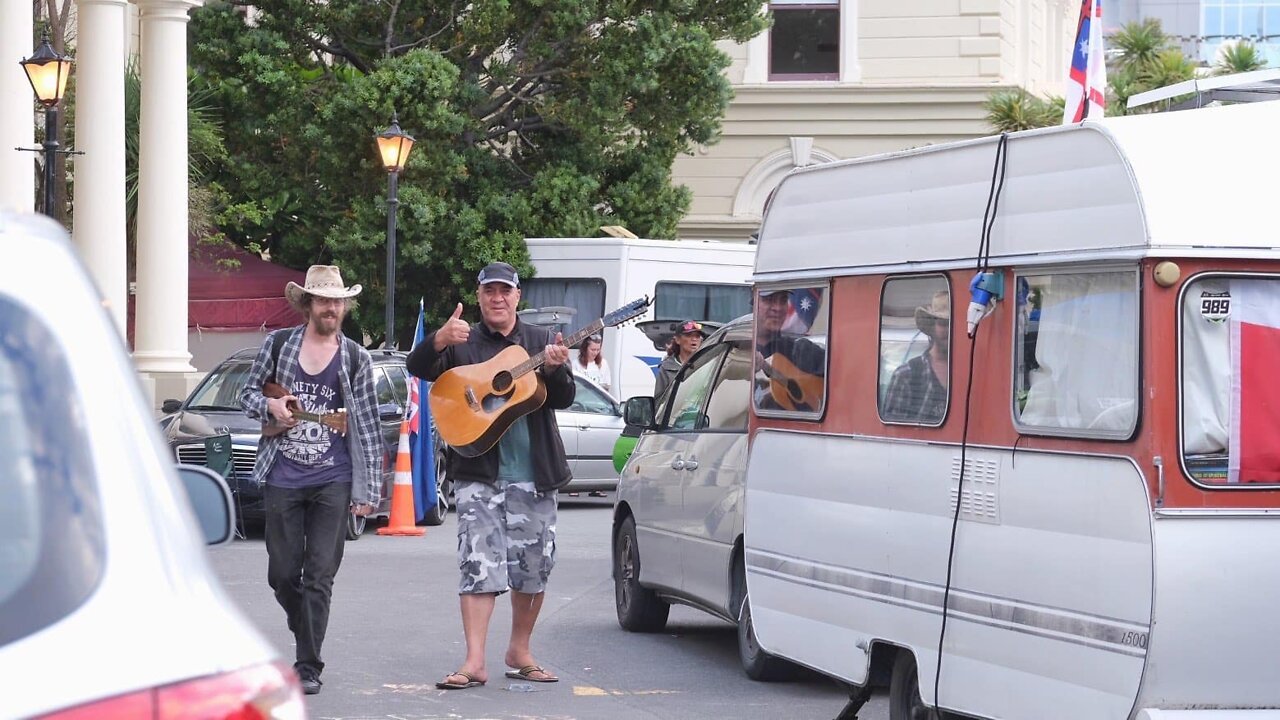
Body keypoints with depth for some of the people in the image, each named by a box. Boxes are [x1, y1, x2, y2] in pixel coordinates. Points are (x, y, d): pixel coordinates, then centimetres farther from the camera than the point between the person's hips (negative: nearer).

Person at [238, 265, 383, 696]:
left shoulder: (356, 360, 4)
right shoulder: (277, 344, 5)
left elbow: (369, 428, 5)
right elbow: (247, 394, 15)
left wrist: (369, 491, 0)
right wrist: (269, 405, -9)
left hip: (333, 482, -1)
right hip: (282, 479, 1)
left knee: (319, 576, -6)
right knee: (283, 575, 5)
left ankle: (308, 667, -1)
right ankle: (306, 637, 30)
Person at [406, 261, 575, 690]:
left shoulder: (540, 341, 11)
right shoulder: (461, 343, 6)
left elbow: (564, 400, 3)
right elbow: (418, 367, -12)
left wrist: (554, 369, -19)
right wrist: (440, 340, -33)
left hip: (534, 475, 3)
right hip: (479, 473, -3)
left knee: (534, 567, 8)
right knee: (479, 564, -10)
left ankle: (519, 653, 23)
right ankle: (475, 663, -13)